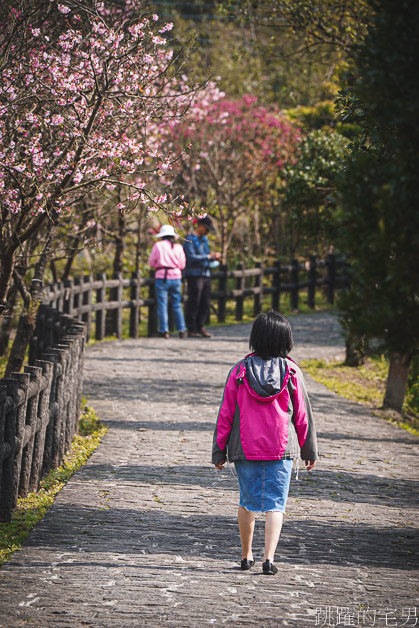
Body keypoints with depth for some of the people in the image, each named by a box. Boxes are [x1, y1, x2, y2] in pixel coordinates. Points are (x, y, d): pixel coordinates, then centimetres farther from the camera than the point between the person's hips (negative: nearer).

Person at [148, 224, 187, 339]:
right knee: (177, 305, 10)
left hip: (162, 277, -3)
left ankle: (164, 330, 0)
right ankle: (181, 329, 8)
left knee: (162, 305, 2)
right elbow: (182, 264, 6)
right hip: (176, 277, 3)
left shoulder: (158, 245, -5)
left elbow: (151, 262, -1)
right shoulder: (178, 247, 3)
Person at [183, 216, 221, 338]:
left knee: (205, 304, 6)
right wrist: (209, 257, -19)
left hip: (206, 274, 8)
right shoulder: (190, 240, -7)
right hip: (194, 275, -8)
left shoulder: (205, 239, 18)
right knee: (194, 303, -7)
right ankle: (191, 329, -3)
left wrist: (214, 258, 4)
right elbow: (191, 257, -18)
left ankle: (200, 328, 12)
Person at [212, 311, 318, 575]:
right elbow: (302, 414, 3)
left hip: (245, 449, 1)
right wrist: (310, 450, 12)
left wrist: (219, 451, 7)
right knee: (275, 504, 1)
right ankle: (269, 556, -12)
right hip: (281, 449, -1)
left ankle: (246, 556, 24)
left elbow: (226, 414, -1)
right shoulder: (291, 372, -3)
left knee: (248, 502, 15)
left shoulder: (239, 371, -3)